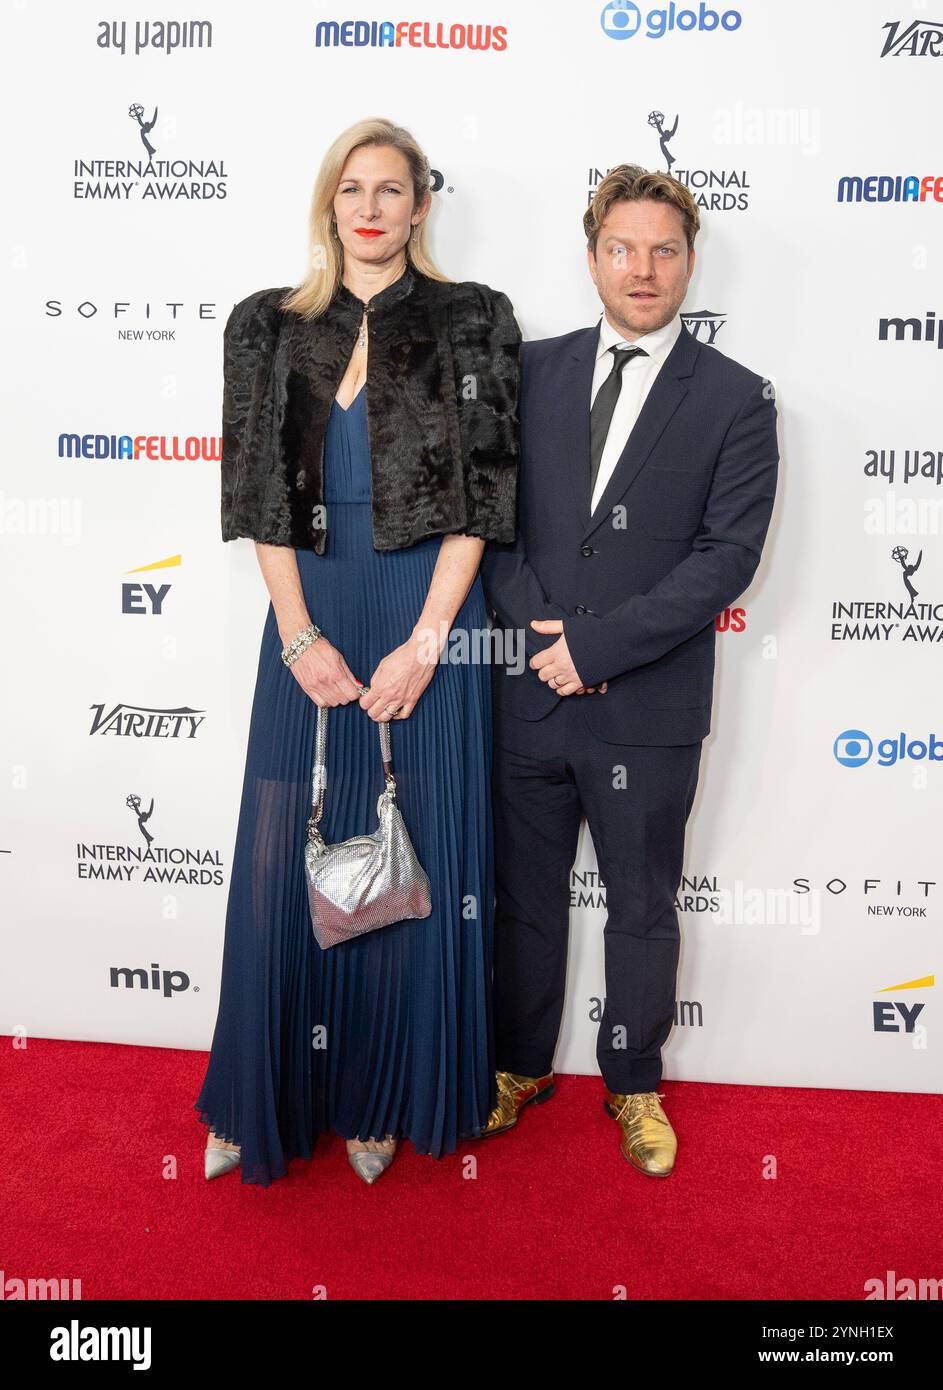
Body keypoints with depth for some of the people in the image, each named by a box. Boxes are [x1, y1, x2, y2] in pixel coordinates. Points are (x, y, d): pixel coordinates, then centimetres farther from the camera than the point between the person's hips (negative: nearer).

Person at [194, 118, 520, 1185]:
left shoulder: (471, 322, 3)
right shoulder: (270, 327, 9)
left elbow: (480, 494, -4)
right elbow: (260, 494, 4)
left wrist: (424, 642, -11)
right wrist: (301, 635, -7)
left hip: (426, 619, -2)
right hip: (310, 620, 2)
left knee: (413, 864, 5)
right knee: (284, 860, 6)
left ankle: (384, 1099, 25)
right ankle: (270, 1096, 26)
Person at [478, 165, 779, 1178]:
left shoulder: (735, 399, -2)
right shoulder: (532, 371, 5)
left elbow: (727, 555, -11)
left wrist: (596, 646, -17)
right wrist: (543, 634, -12)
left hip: (650, 712, -2)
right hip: (529, 696, 3)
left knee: (642, 909, 14)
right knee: (524, 898, 16)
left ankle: (634, 1086, 36)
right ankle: (521, 1066, 38)